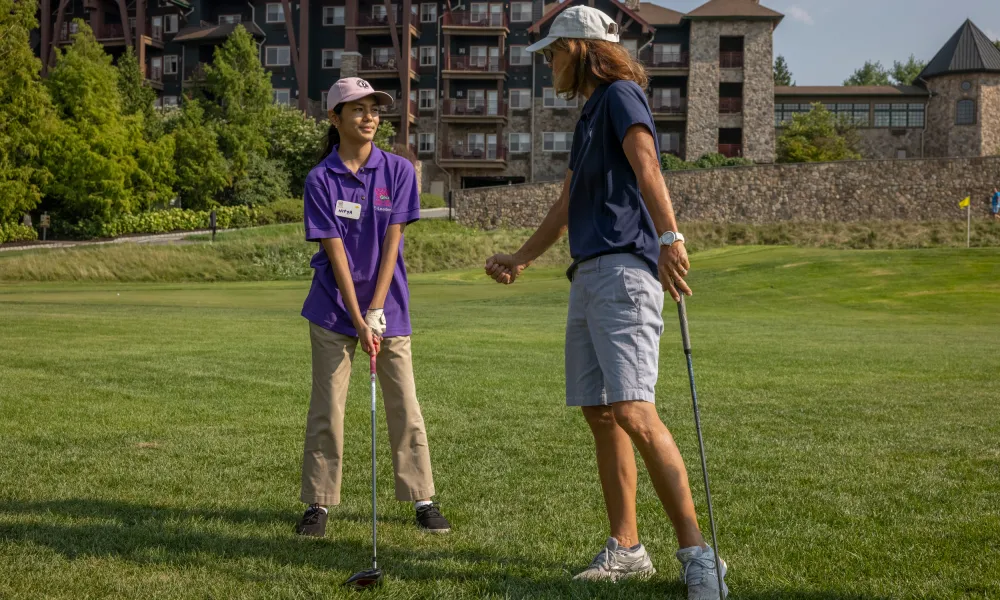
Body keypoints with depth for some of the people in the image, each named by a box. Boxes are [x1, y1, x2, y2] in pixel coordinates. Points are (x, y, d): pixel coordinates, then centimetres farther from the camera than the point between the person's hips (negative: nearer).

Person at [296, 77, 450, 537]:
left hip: (388, 307, 1)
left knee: (405, 406, 3)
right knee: (326, 408, 1)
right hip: (333, 309, -1)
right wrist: (357, 321, -14)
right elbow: (336, 254, -10)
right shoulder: (320, 180, -6)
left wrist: (376, 312, -10)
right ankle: (319, 503, 12)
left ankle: (422, 498, 14)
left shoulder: (398, 170, -2)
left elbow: (392, 244, -5)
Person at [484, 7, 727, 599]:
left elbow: (646, 164, -20)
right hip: (588, 273, 10)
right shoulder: (589, 114, 26)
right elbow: (568, 203, 36)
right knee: (601, 415, 7)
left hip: (624, 269, -10)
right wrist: (521, 259, 45)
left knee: (634, 412, -19)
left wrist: (669, 236, -34)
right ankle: (627, 549, 13)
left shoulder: (621, 94, -2)